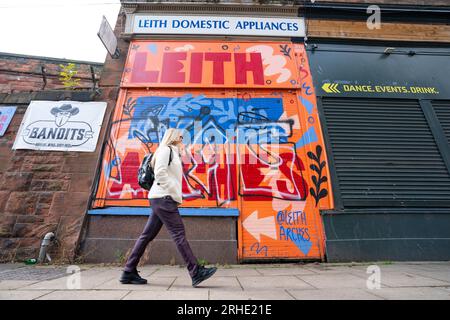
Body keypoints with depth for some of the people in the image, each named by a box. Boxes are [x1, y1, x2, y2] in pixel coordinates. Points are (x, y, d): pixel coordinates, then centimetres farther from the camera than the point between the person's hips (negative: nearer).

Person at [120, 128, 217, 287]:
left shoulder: (173, 153, 23)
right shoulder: (166, 149, -4)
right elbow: (160, 174, -17)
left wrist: (176, 196, 10)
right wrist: (175, 194, -14)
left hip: (163, 199, 9)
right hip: (163, 198, -9)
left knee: (147, 235, 10)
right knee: (179, 234, -10)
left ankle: (129, 272, 18)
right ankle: (196, 273, -7)